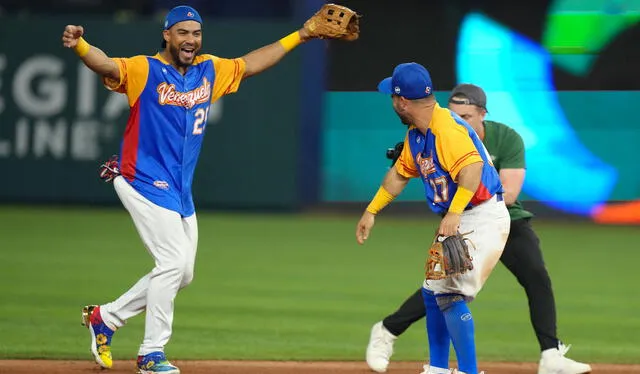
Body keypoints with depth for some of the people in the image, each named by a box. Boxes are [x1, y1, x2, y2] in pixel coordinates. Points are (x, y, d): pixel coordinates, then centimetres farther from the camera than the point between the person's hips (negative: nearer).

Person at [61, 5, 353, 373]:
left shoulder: (210, 71, 9)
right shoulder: (144, 70, -11)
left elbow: (250, 64, 21)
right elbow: (107, 65, -28)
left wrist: (300, 36, 20)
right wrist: (80, 46, -49)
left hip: (181, 191, 8)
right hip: (145, 183, -8)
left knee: (182, 273, 12)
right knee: (174, 261, -15)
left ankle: (105, 316, 25)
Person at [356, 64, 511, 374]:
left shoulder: (447, 129, -23)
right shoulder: (416, 133, 8)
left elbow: (472, 168, -37)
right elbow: (400, 173, 23)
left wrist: (453, 214, -46)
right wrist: (371, 211, 24)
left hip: (484, 220, -11)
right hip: (458, 222, 11)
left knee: (450, 294, -17)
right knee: (433, 292, 17)